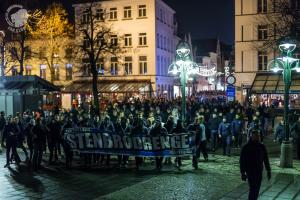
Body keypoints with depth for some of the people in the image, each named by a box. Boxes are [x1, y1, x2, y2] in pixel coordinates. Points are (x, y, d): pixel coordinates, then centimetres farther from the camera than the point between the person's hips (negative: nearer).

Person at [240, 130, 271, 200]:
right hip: (250, 171, -5)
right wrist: (243, 173, -11)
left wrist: (268, 171, 10)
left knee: (256, 190, 10)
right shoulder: (246, 147, -9)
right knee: (253, 189, -10)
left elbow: (266, 159, 11)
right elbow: (242, 161, -7)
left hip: (259, 171, 5)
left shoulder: (262, 147, 4)